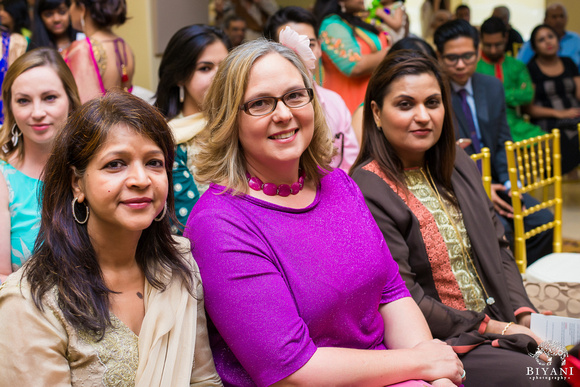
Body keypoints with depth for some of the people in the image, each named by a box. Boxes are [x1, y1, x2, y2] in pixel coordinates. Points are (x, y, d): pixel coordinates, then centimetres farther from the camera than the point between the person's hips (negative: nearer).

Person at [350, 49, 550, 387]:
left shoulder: (459, 165, 11)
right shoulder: (367, 192, -15)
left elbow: (498, 248, 16)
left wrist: (523, 313, 0)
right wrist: (492, 329, -13)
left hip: (501, 324, 7)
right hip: (437, 342, -7)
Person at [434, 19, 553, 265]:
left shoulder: (493, 87, 9)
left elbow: (503, 143, 12)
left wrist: (509, 184, -6)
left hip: (492, 182, 6)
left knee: (543, 221, -11)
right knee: (499, 229, -28)